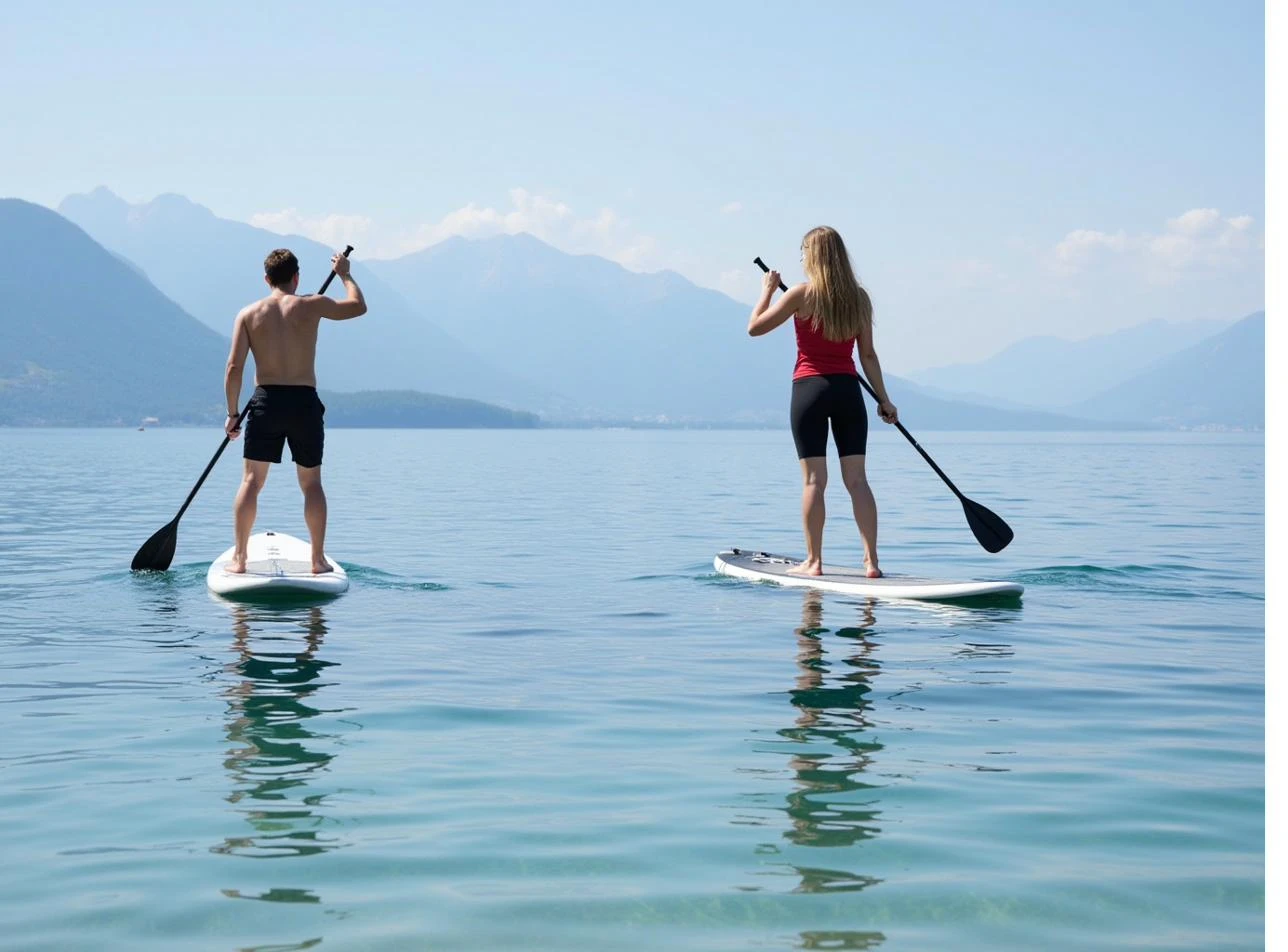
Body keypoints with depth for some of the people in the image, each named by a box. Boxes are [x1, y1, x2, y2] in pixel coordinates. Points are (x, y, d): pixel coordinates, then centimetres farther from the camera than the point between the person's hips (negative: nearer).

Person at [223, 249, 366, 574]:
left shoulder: (248, 314, 2)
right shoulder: (312, 305, 0)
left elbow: (234, 367, -2)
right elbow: (359, 306, 16)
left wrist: (232, 413, 6)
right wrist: (345, 274, 32)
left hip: (265, 403, 0)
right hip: (305, 403, 0)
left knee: (251, 480, 6)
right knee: (311, 483, 9)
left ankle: (239, 557, 3)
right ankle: (318, 559, 9)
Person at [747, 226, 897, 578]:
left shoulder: (803, 294, -6)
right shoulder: (859, 297, 6)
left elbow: (754, 327, 0)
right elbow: (868, 354, 7)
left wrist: (768, 290, 14)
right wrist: (884, 400, 13)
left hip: (810, 389, -3)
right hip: (848, 390, 4)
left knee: (814, 479, -1)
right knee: (856, 478, 4)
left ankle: (813, 561, 0)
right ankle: (871, 560, 0)